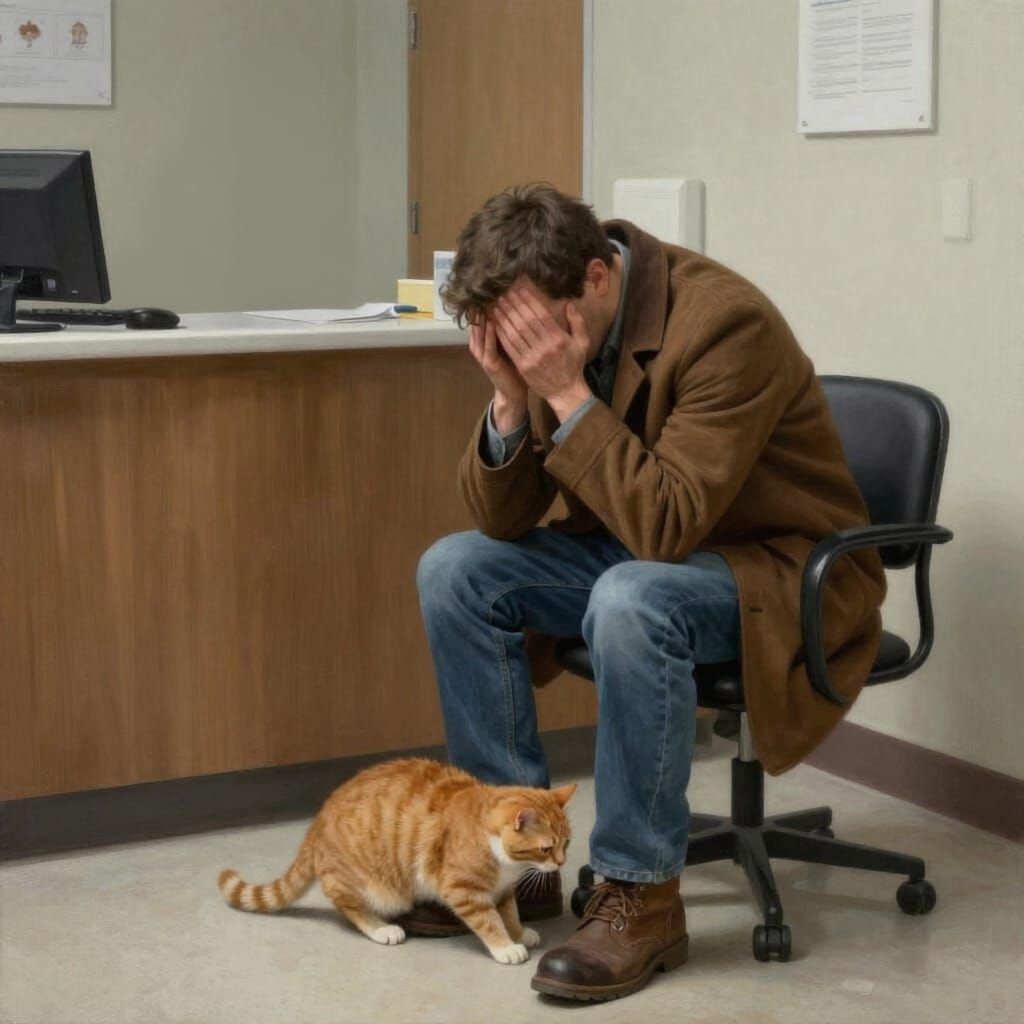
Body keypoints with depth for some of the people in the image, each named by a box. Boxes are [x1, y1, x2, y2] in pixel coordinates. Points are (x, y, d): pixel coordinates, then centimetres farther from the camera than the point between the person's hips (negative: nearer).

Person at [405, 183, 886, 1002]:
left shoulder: (725, 322, -27)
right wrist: (510, 397, -21)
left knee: (632, 601, -37)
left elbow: (669, 526, -33)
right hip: (638, 548, 8)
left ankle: (642, 893, -20)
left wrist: (567, 391, -33)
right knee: (454, 570, -7)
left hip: (782, 567, -7)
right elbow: (502, 518, -4)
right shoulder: (551, 321, -6)